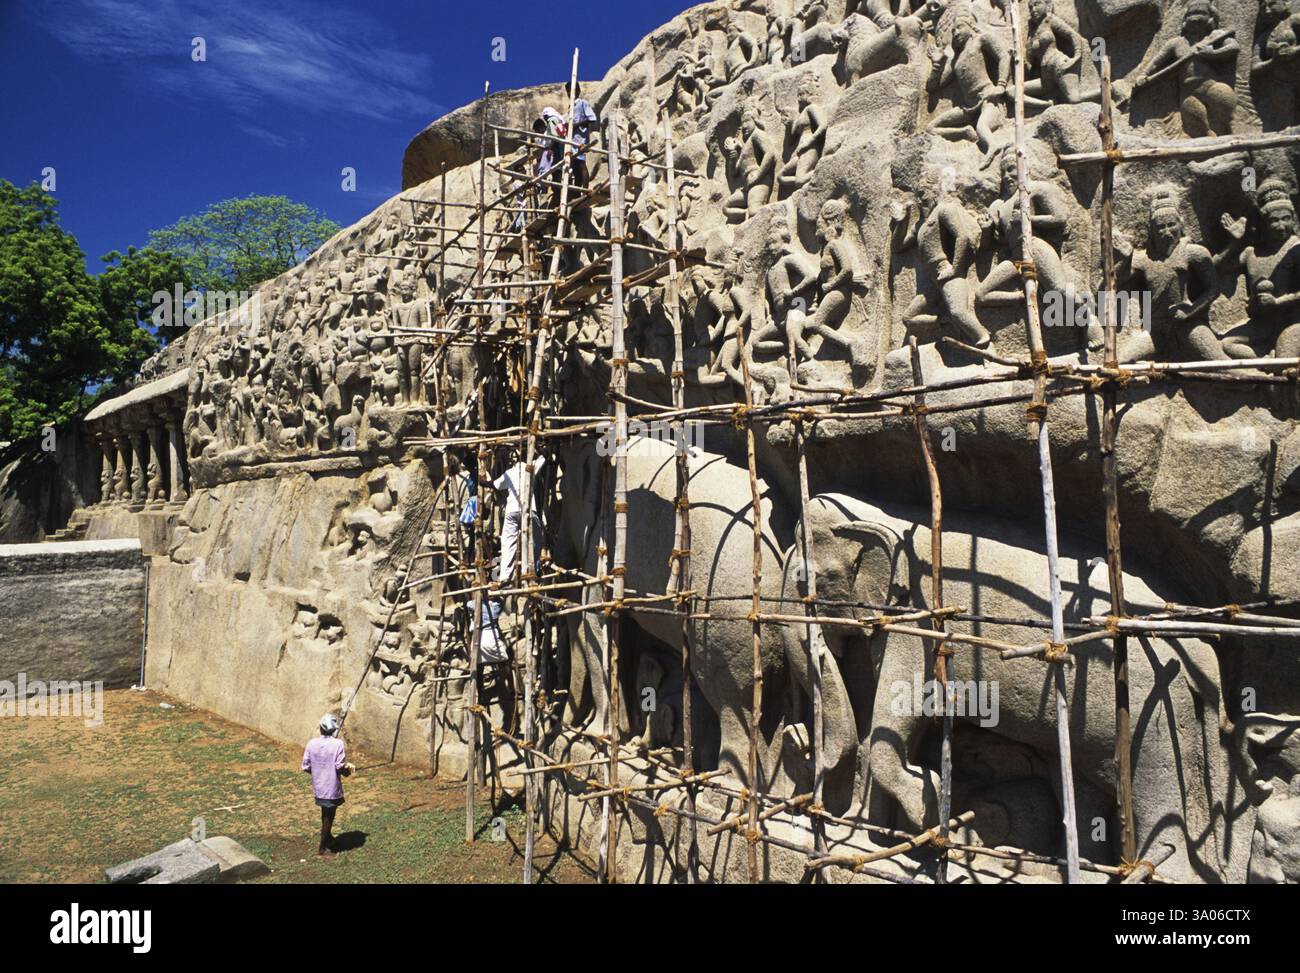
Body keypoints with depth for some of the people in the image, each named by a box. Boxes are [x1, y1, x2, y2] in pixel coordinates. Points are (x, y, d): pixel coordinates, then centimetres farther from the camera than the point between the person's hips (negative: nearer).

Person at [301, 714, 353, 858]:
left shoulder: (311, 743, -5)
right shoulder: (337, 744, -19)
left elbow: (305, 767, -1)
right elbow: (341, 767, -21)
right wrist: (349, 769, 1)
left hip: (318, 787, 5)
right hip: (332, 788, -5)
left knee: (325, 815, 26)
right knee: (328, 817, 10)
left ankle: (327, 838, 43)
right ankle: (323, 849, 18)